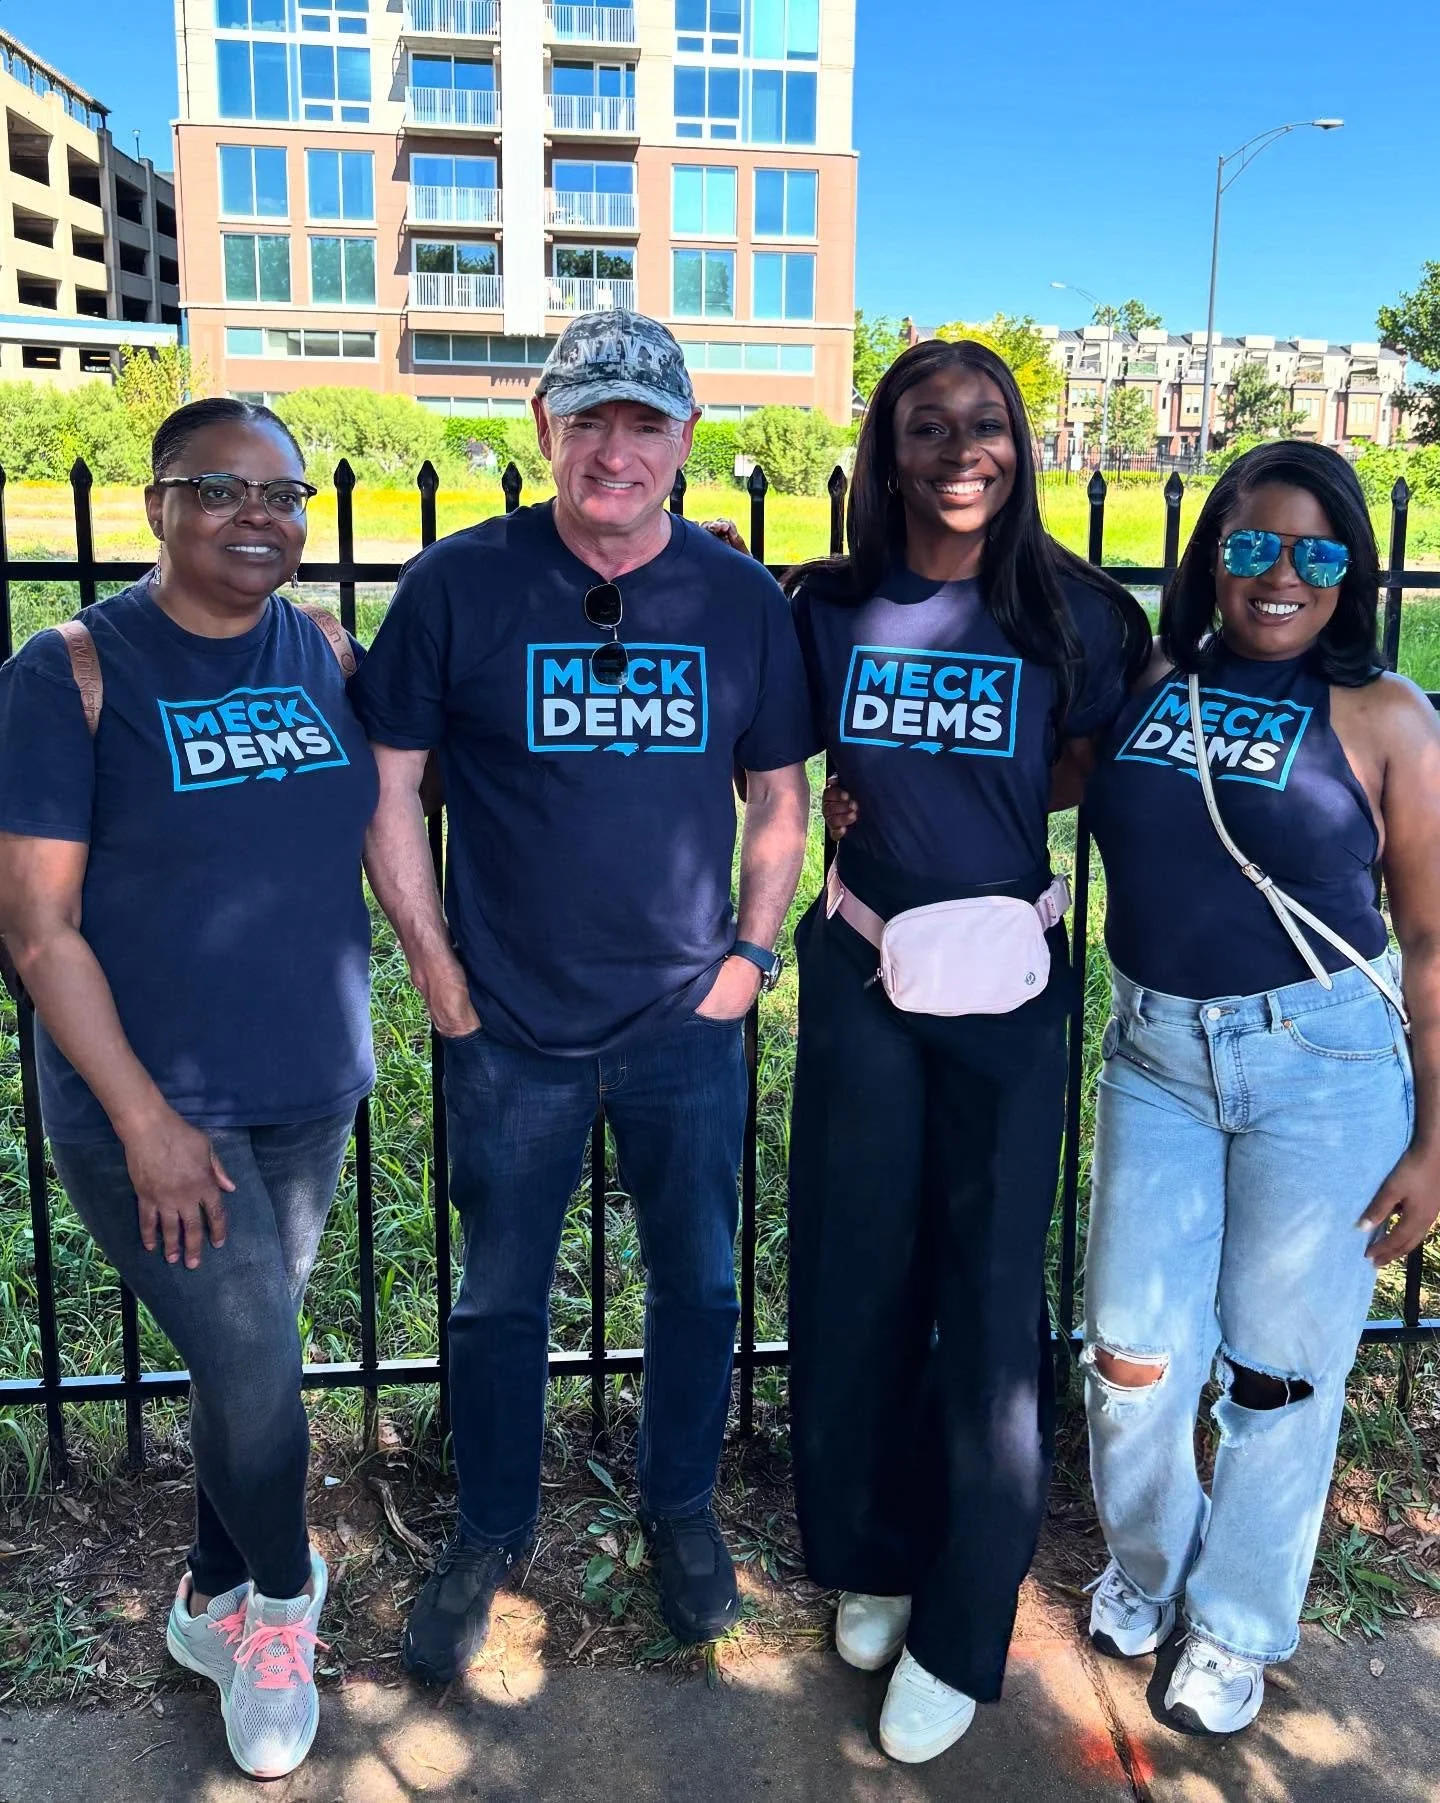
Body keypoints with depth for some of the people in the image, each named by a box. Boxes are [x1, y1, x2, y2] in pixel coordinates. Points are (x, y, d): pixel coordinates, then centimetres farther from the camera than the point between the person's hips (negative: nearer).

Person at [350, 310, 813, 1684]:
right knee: (500, 1296, 13)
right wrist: (440, 975, -6)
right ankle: (489, 1533, 36)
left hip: (689, 1023, 2)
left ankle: (679, 1506, 40)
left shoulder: (741, 600, 0)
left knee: (697, 1283, 15)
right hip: (511, 1029, -1)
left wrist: (748, 962, 0)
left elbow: (780, 797, 8)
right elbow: (385, 787, -3)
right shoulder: (459, 582, -7)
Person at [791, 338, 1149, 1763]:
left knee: (989, 1285, 3)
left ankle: (961, 1632, 21)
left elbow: (1096, 763, 8)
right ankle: (868, 1557, 34)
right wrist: (843, 804, -4)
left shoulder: (1073, 614, -6)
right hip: (860, 967, 2)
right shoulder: (824, 608, -2)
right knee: (855, 1272, 10)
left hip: (1006, 975, -1)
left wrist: (976, 811, -3)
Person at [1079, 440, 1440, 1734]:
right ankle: (1146, 1557, 40)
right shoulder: (1146, 687, 3)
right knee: (1133, 1355, 8)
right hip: (1158, 1056, 3)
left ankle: (1237, 1624, 35)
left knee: (1279, 1368, 10)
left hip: (1325, 1063, -2)